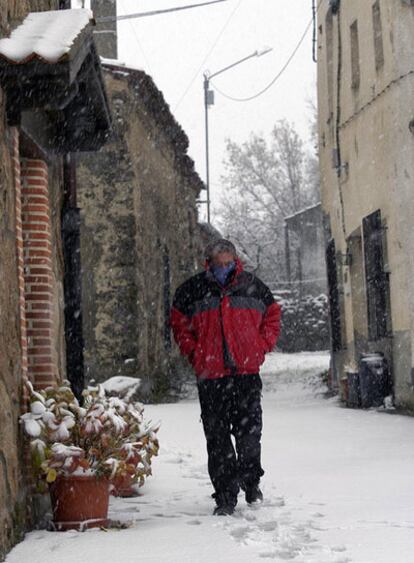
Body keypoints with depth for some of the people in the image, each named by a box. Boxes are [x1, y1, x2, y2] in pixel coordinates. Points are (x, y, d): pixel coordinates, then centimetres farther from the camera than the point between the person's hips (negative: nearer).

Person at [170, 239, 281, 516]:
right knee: (217, 437, 0)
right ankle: (225, 495, 6)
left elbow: (272, 316, 18)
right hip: (210, 375, 0)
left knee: (250, 431, 1)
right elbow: (179, 324, 14)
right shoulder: (193, 290, 3)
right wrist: (194, 353, 3)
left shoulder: (252, 286, 7)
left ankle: (250, 480, 25)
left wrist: (261, 348, 7)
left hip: (247, 371, 0)